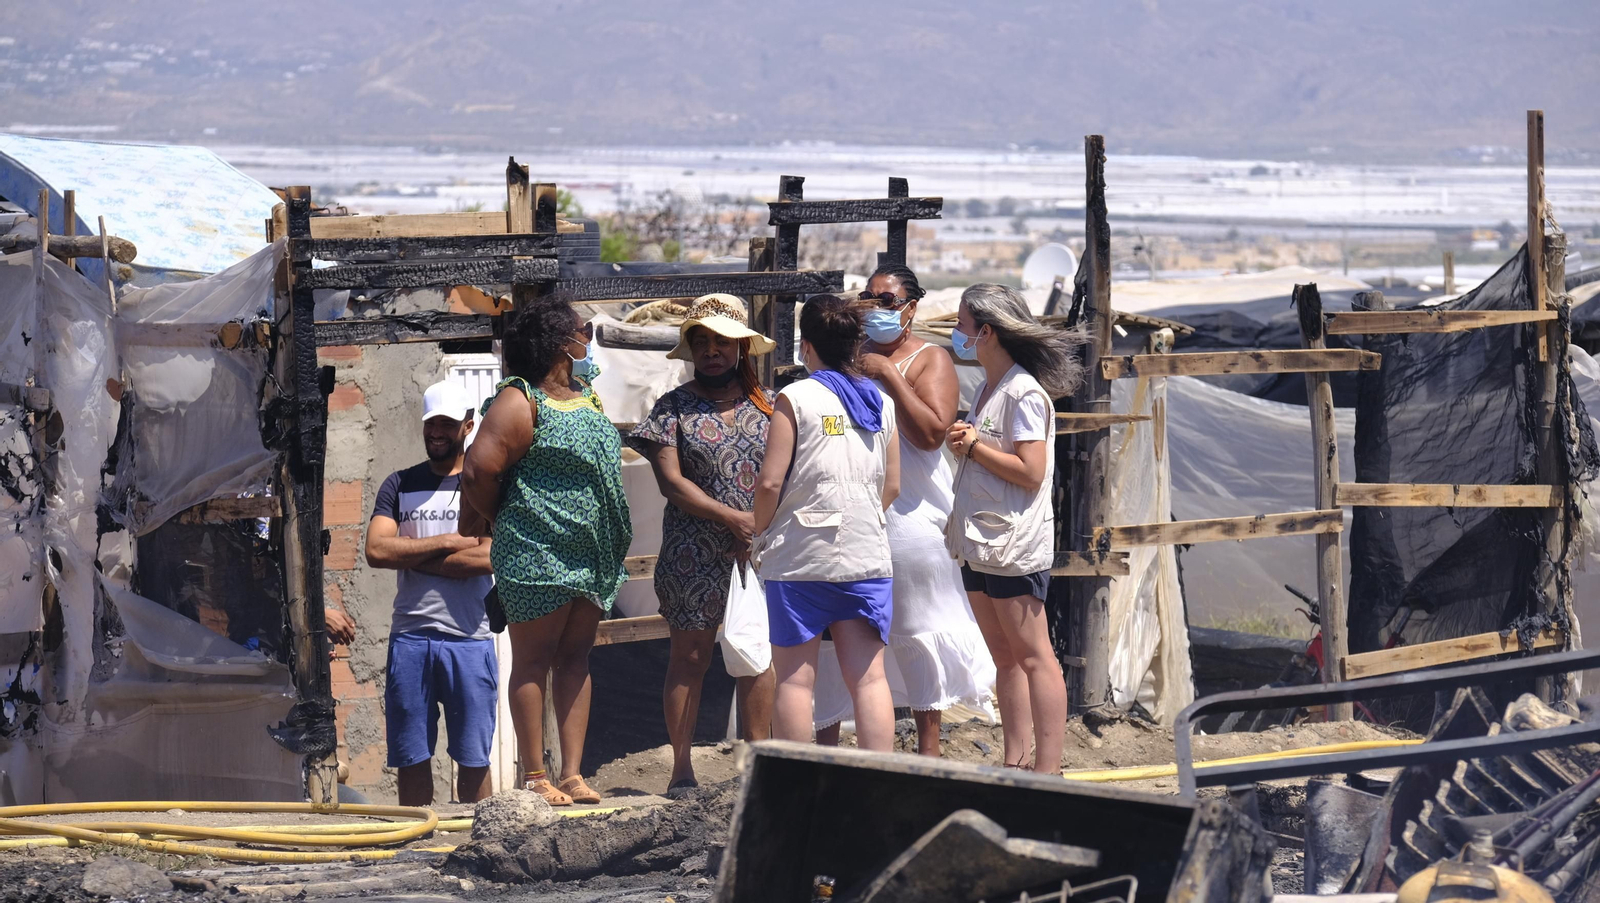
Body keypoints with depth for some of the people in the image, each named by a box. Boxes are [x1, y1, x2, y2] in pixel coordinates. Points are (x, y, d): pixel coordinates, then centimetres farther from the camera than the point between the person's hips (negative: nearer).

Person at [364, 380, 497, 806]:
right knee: (411, 758, 2)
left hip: (469, 638, -2)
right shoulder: (400, 485, 13)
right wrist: (447, 543, -7)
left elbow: (488, 558, -9)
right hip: (409, 637, 2)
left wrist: (409, 555, -5)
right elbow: (376, 550, -2)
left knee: (473, 759, -1)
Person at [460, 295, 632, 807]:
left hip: (591, 555, 8)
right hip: (537, 555, -8)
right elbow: (478, 472, -17)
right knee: (533, 659, -2)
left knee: (576, 659, 8)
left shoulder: (586, 395, 15)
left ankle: (572, 774, 9)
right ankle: (534, 777, 0)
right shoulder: (521, 401, -12)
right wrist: (506, 522, -2)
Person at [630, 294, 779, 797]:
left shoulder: (769, 405, 10)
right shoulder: (674, 407, 2)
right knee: (690, 657, -1)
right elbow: (671, 481, -7)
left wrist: (763, 527, -9)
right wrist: (735, 519, -15)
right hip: (693, 555, -2)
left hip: (758, 550, 3)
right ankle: (682, 770, 3)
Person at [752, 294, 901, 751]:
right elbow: (892, 486, 13)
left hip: (801, 556, -4)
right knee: (869, 678, 3)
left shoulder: (795, 397, -7)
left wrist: (760, 533, 7)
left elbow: (770, 482, -10)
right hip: (867, 555, 4)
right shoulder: (880, 402, 8)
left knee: (794, 679, 3)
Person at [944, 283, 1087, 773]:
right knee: (1004, 658, 12)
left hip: (1014, 544, -10)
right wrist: (963, 443, 3)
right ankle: (1014, 765, 16)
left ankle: (1047, 770, -8)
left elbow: (1030, 472, -20)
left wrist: (975, 446, -14)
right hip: (980, 543, 10)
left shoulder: (1024, 393, -14)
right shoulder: (987, 389, 14)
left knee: (1033, 657, -7)